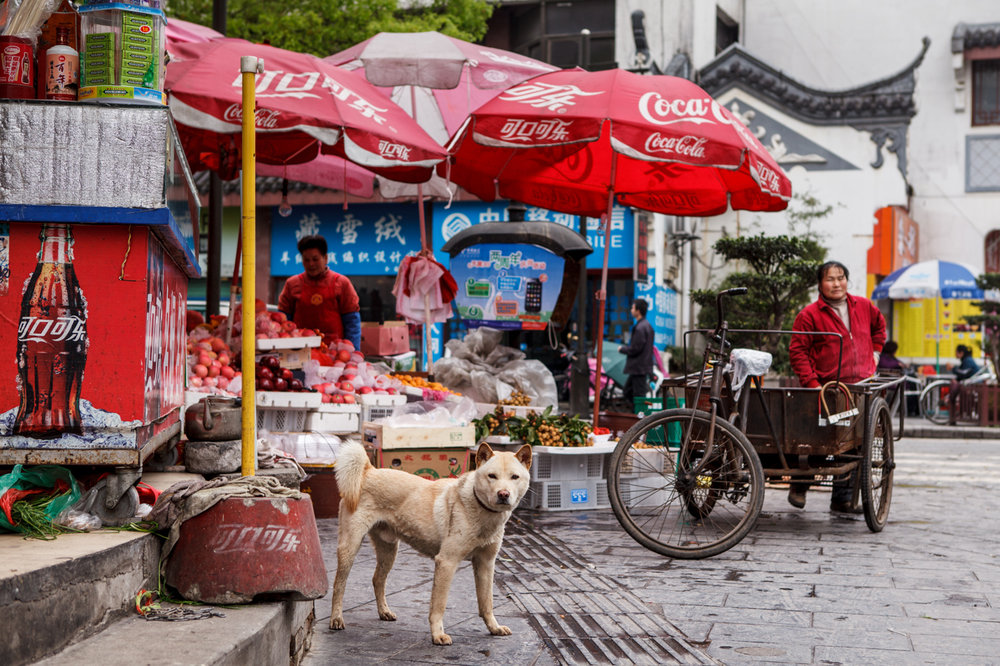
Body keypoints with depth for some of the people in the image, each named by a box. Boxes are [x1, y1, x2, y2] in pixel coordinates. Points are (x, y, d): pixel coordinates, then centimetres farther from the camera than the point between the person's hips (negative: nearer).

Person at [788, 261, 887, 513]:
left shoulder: (864, 307, 11)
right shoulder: (809, 315, -4)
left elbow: (879, 325, 33)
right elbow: (798, 351, -5)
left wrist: (875, 353, 20)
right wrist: (811, 383, -14)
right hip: (827, 388, -4)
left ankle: (842, 498, 10)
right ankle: (800, 485, 14)